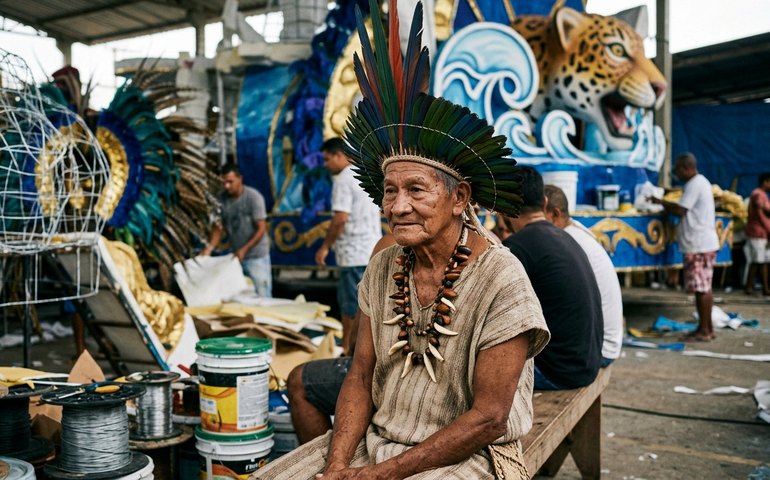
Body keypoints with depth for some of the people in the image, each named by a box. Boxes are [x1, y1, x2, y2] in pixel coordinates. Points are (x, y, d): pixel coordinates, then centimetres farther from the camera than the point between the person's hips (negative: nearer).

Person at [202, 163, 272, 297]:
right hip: (235, 256, 4)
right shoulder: (222, 199, -2)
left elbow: (261, 229, -14)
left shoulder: (254, 197, -14)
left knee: (261, 296, -1)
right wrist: (208, 249, -13)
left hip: (256, 256, -4)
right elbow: (219, 227, 2)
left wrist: (244, 249, -22)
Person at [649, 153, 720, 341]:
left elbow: (680, 210, -16)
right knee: (704, 288, 13)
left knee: (701, 288, -6)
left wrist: (660, 202, -2)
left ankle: (703, 331, -2)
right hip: (703, 243, 10)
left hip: (698, 245, -10)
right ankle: (707, 328, 18)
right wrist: (665, 203, 11)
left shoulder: (695, 184, -13)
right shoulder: (701, 182, 18)